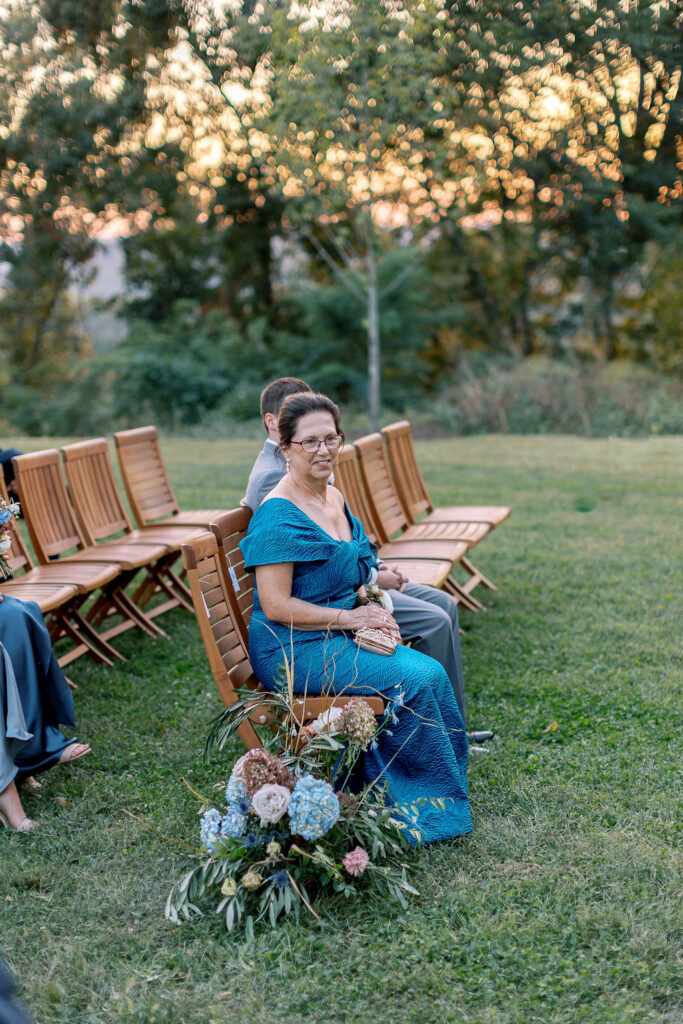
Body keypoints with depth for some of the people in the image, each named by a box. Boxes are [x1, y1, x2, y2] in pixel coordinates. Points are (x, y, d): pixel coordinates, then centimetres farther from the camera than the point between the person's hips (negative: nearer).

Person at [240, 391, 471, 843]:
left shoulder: (335, 498, 11)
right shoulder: (278, 517, -17)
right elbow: (276, 606, -20)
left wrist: (372, 604, 4)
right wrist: (351, 617, -17)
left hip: (343, 635, 8)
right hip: (294, 649, -8)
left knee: (430, 670, -14)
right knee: (417, 680, -20)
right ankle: (438, 804, -2)